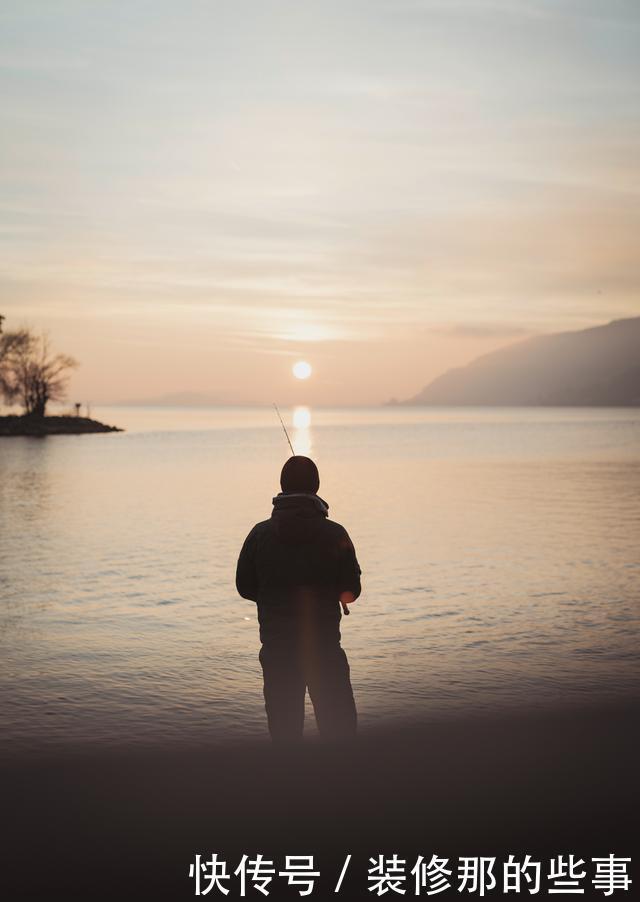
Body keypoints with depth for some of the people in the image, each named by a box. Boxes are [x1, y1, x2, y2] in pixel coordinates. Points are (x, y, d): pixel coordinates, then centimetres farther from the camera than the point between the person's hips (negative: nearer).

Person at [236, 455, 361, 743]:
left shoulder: (261, 534, -5)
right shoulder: (335, 534, -8)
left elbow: (244, 587, 2)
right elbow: (351, 592, -4)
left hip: (276, 646, 1)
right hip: (324, 644, -1)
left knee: (284, 723, 12)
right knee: (339, 722, 10)